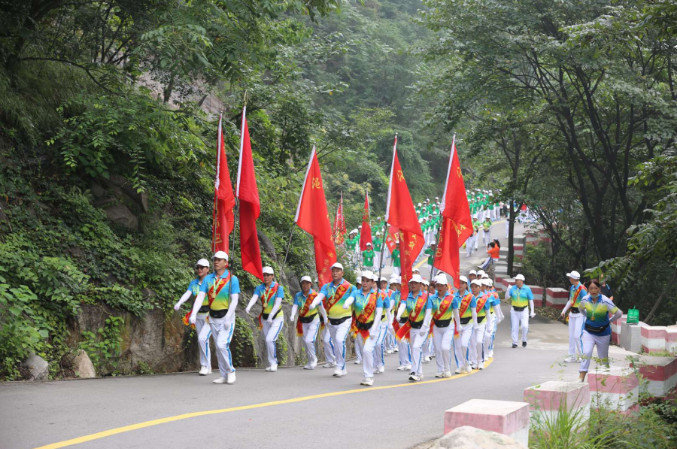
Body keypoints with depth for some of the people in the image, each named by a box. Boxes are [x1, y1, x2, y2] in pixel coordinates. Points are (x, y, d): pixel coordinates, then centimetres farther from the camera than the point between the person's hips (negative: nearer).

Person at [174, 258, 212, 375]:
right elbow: (187, 294, -13)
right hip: (199, 316, 5)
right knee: (203, 341, 9)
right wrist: (178, 303, -33)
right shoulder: (193, 283, 3)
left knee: (202, 338, -20)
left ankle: (205, 365, -6)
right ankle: (208, 368, 20)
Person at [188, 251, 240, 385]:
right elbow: (200, 297, -5)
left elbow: (234, 300, -15)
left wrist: (228, 318, -26)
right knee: (218, 348, 9)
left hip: (227, 317, -5)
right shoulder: (208, 278, 3)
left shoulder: (232, 279, -9)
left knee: (222, 345, -17)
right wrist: (193, 314, -19)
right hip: (213, 318, 5)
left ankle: (230, 371, 2)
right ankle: (224, 376, 18)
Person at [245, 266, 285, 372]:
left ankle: (273, 363, -3)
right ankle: (271, 364, 25)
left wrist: (271, 315, -39)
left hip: (277, 318, -5)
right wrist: (248, 307, -41)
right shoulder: (260, 288, -2)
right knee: (268, 342, 11)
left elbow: (277, 303, -24)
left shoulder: (278, 288, -13)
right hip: (265, 318, 5)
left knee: (269, 340, -19)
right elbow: (254, 298, -20)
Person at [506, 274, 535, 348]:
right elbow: (507, 297, -2)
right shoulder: (513, 288, 0)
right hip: (514, 311, 2)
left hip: (524, 310, -2)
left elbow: (531, 300, -2)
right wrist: (508, 290, -19)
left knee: (525, 326, -14)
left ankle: (524, 340, 10)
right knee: (514, 327, 2)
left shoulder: (527, 289, -5)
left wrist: (532, 311, -6)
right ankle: (514, 342, 11)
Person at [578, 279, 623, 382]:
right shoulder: (585, 300, -9)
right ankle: (581, 379, -21)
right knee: (586, 353, -18)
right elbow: (581, 308, 16)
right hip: (588, 332, 1)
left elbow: (619, 313, -12)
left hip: (603, 333, -1)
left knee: (603, 357, 14)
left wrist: (609, 321, -3)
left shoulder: (605, 301, -20)